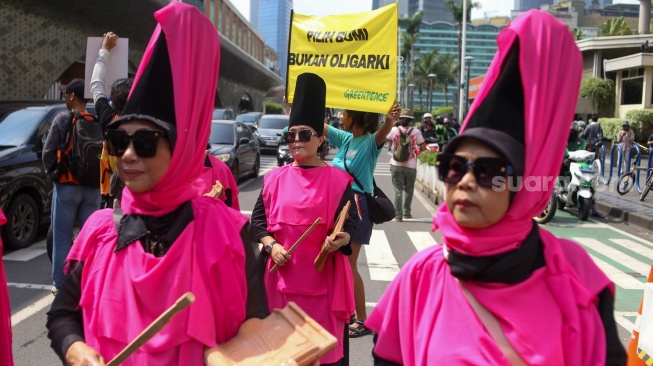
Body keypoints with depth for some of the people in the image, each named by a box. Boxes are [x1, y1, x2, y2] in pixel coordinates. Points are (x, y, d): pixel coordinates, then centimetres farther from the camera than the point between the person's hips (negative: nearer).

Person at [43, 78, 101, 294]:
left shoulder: (63, 119, -7)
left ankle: (60, 284, 9)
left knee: (62, 238, 5)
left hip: (67, 186, -3)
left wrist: (53, 172, 8)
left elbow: (48, 152, -7)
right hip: (93, 187, 3)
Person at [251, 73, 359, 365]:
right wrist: (271, 245, -8)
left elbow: (350, 222, -5)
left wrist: (340, 240, -25)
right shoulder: (275, 178, 5)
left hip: (323, 273, -2)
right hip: (283, 272, 3)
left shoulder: (337, 180, -4)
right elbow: (258, 218, 8)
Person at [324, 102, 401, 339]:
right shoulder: (344, 138, 6)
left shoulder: (370, 142, -14)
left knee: (349, 265, -3)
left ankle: (362, 320, 11)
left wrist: (390, 121, -57)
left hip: (357, 206, -8)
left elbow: (382, 133, -36)